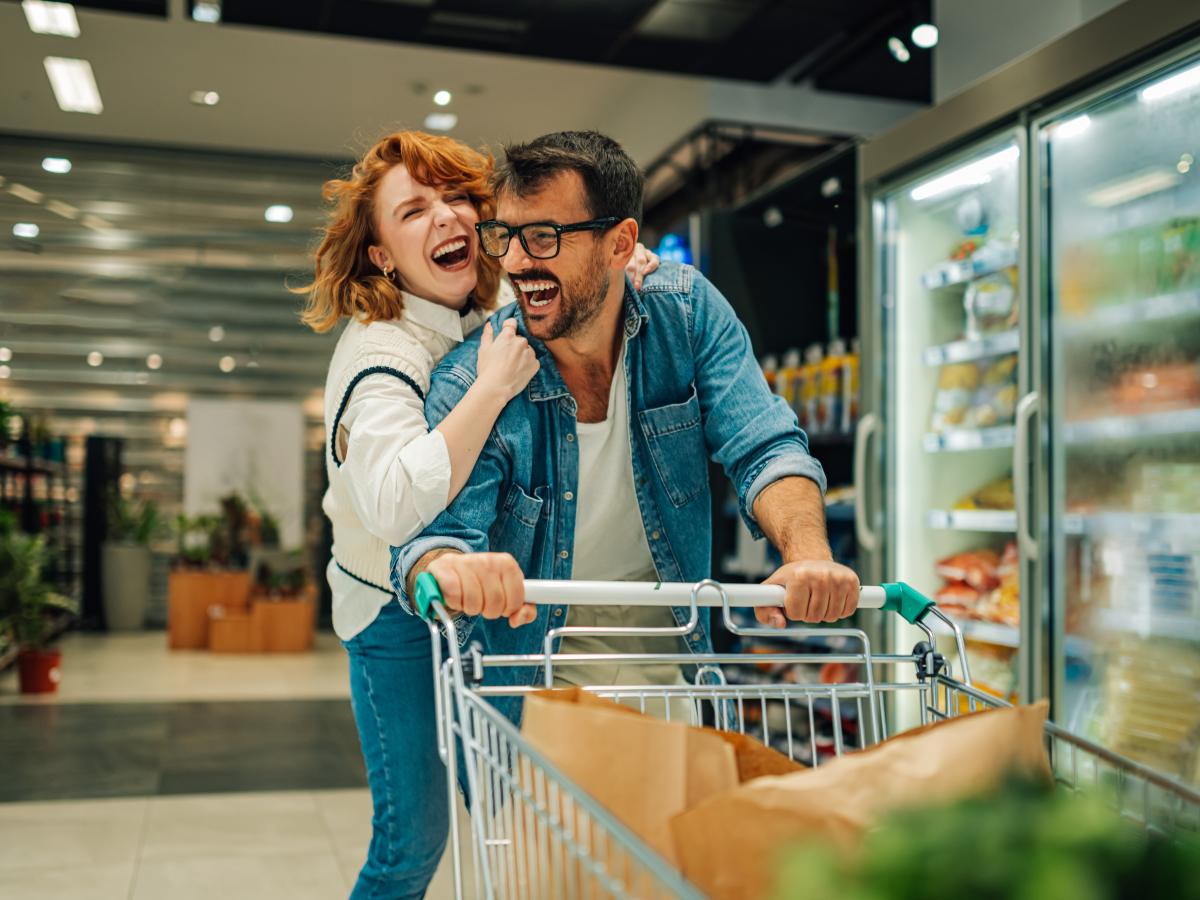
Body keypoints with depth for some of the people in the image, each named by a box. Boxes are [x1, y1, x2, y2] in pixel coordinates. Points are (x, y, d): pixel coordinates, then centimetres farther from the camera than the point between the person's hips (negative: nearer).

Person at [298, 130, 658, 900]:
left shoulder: (491, 308, -2)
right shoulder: (381, 354, -25)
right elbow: (393, 509, -40)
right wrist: (493, 386, -37)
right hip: (399, 616, -7)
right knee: (415, 838, 2)